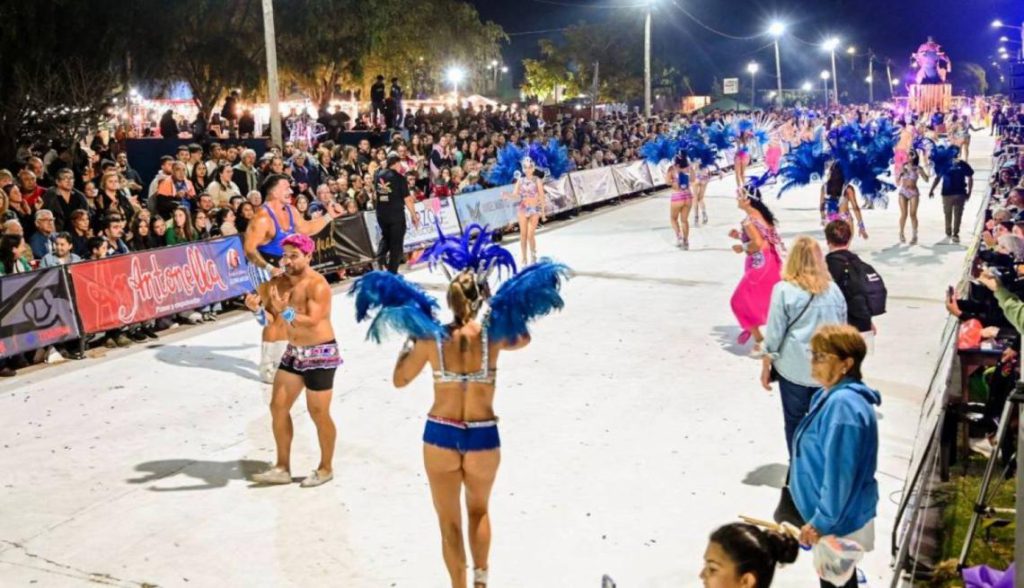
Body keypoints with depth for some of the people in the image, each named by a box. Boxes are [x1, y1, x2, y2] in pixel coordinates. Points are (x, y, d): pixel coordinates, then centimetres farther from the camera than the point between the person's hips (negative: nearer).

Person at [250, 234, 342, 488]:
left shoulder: (317, 285, -19)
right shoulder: (281, 282, 4)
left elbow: (312, 321, -31)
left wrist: (284, 310, -43)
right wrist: (258, 303, -19)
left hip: (320, 354, -8)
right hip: (294, 352, 8)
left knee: (319, 413, 1)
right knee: (277, 407, 7)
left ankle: (326, 468, 18)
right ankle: (282, 467, 18)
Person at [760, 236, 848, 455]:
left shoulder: (784, 290, -10)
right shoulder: (833, 289, 3)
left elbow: (774, 334, -7)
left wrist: (766, 367, 2)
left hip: (794, 368, -3)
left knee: (795, 421, 10)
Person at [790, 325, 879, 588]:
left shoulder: (843, 405, -28)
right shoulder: (831, 396, 3)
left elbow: (840, 474, -28)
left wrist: (822, 522, -22)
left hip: (839, 523, -9)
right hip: (833, 517, 9)